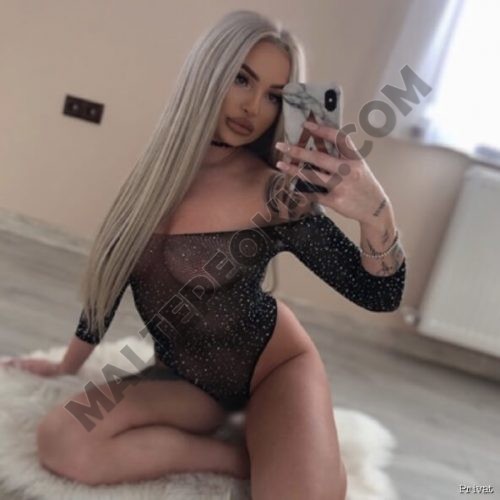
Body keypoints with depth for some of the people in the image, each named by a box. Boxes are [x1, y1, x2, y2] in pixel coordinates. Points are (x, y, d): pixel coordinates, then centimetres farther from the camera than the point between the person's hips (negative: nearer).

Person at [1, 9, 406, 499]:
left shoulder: (275, 194, -19)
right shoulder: (157, 170, -6)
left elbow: (379, 294, -19)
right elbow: (113, 272, 6)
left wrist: (376, 213, -40)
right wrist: (67, 366, 15)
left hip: (273, 365, -4)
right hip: (188, 377, 4)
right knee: (60, 444, -20)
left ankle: (265, 460, 5)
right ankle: (245, 457, -6)